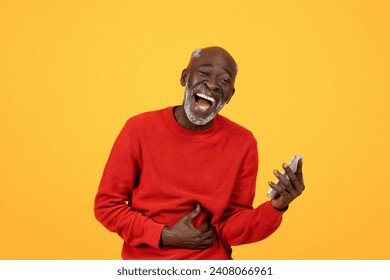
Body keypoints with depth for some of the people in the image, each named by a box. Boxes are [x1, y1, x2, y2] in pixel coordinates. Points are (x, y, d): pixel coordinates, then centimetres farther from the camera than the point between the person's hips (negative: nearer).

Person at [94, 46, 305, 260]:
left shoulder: (243, 144, -5)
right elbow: (106, 205, -2)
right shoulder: (140, 129, -7)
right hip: (146, 259, 0)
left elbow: (230, 230, -2)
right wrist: (165, 236, -11)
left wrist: (277, 207, -19)